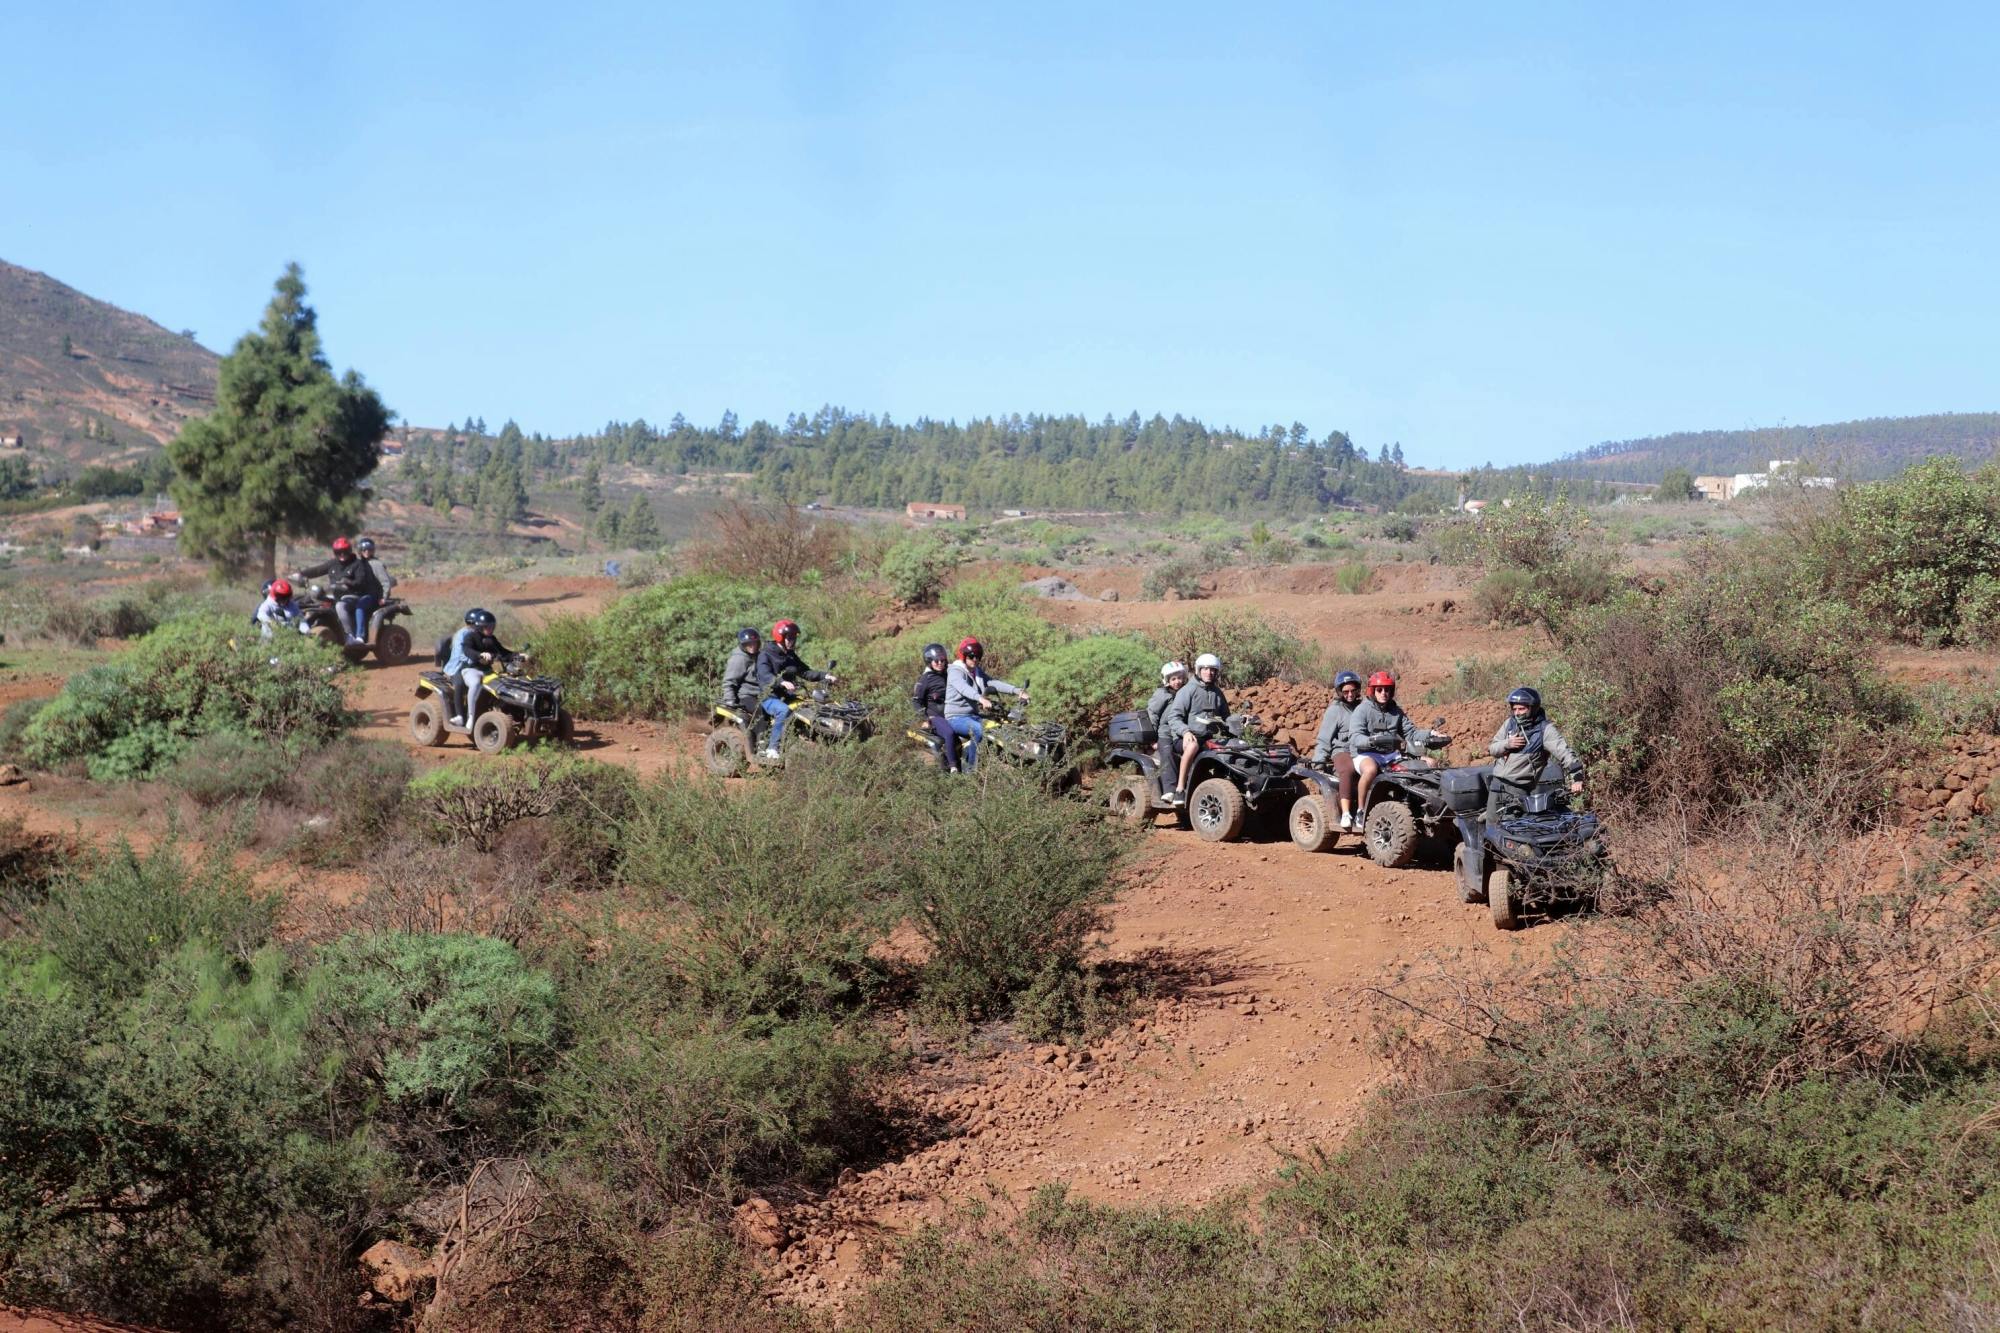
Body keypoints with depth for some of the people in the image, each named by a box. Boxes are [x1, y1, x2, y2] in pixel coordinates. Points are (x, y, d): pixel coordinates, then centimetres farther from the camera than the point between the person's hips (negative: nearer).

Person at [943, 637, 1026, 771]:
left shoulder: (978, 671, 17)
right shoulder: (955, 672, -9)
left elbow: (993, 683, 2)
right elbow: (964, 688, -30)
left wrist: (1017, 691, -15)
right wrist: (981, 698, -50)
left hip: (974, 715, 8)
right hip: (956, 717, -8)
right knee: (980, 730, -34)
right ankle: (971, 768, -27)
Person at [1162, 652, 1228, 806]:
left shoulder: (1217, 693, 17)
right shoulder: (1187, 691, -3)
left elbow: (1226, 717, 29)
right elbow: (1173, 717, -10)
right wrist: (1185, 731, -28)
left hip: (1209, 738, 6)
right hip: (1184, 738, -6)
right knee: (1193, 746, -40)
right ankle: (1180, 789, -36)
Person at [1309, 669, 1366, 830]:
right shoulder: (1334, 711, 5)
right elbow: (1323, 739, 1)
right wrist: (1318, 763, -7)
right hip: (1342, 752, -4)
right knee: (1348, 769, -40)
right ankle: (1345, 814, -45)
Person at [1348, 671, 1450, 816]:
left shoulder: (1396, 711, 17)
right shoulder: (1362, 710, -3)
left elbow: (1411, 732, 12)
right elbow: (1355, 737, -15)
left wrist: (1431, 734, -6)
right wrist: (1371, 741, -37)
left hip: (1392, 755, 6)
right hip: (1366, 754, -6)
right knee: (1370, 769, -42)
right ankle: (1360, 809, -28)